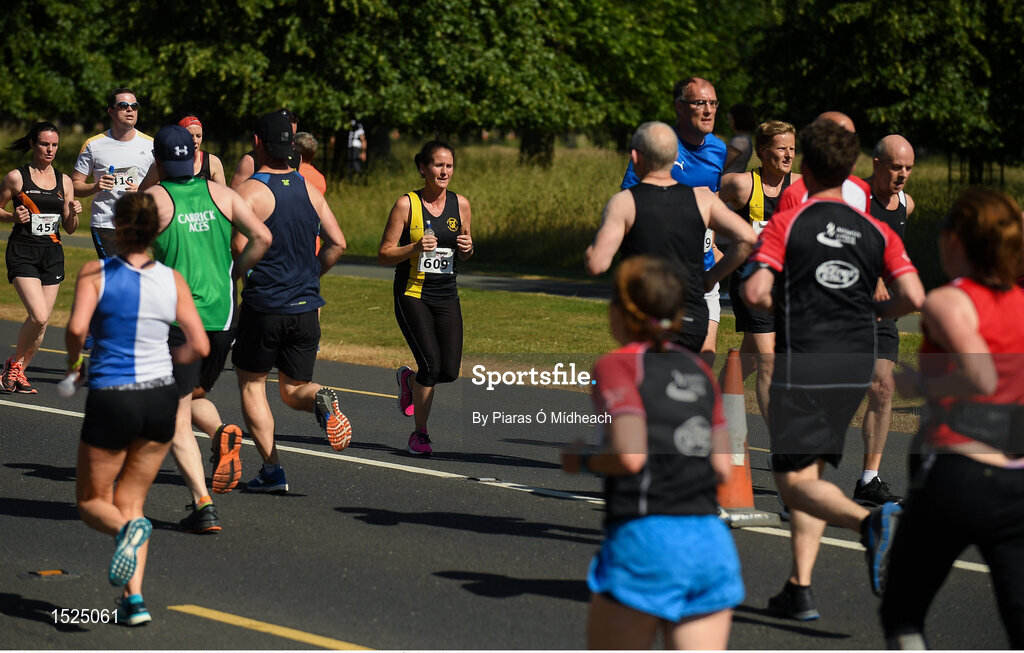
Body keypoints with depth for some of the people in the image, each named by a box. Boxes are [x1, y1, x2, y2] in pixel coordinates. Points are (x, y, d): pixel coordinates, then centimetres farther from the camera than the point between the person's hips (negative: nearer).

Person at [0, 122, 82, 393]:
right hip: (22, 253, -5)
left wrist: (74, 214, -7)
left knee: (42, 321, 3)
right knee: (39, 317, -18)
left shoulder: (64, 181, 10)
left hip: (52, 254, 5)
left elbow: (69, 228, 13)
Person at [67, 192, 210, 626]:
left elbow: (76, 327, -22)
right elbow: (199, 347, -2)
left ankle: (127, 530, -22)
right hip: (160, 399, 3)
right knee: (130, 501, 17)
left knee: (92, 502, 13)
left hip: (111, 399, -3)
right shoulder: (173, 280, 0)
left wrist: (73, 365, -2)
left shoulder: (95, 273, -8)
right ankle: (134, 598, 4)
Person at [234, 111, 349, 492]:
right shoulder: (308, 189, 8)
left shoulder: (250, 191, -10)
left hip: (264, 306, -4)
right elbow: (337, 243, 8)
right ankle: (321, 401, -19)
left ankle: (272, 469, 2)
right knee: (294, 389, 16)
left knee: (251, 385, 12)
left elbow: (240, 249, -19)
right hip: (306, 306, 5)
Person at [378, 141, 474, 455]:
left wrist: (467, 248, -6)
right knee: (431, 364, -17)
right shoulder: (406, 204, -7)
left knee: (450, 371, -3)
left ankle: (408, 379, 32)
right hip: (411, 295, -4)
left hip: (446, 296, 4)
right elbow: (383, 255, -5)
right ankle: (419, 434, 1)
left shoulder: (460, 204, 5)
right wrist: (415, 248, -21)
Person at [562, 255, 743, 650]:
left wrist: (582, 459, 2)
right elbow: (721, 468, 12)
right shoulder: (698, 370, 15)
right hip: (711, 542, 5)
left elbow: (629, 455, -16)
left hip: (645, 539, -5)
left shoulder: (617, 366, -3)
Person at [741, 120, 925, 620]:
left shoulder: (787, 224, -6)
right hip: (857, 365, 5)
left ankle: (870, 521, -32)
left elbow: (755, 293, -16)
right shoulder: (875, 232, 5)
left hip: (803, 366, -5)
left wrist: (781, 305, 7)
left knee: (796, 481, -4)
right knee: (810, 472, 16)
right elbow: (914, 298, -4)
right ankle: (800, 589, 10)